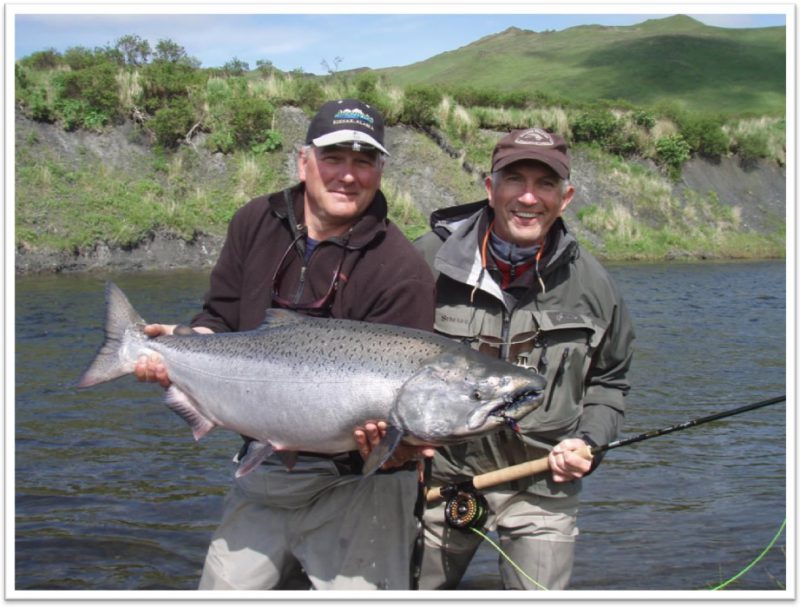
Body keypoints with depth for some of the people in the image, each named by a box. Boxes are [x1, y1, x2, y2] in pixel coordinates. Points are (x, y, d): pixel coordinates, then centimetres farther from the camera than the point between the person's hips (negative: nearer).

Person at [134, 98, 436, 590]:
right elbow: (220, 317, 8)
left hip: (356, 480, -5)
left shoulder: (402, 270, -15)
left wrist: (385, 430, -37)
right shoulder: (256, 224, 3)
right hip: (264, 474, 5)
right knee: (224, 586, 14)